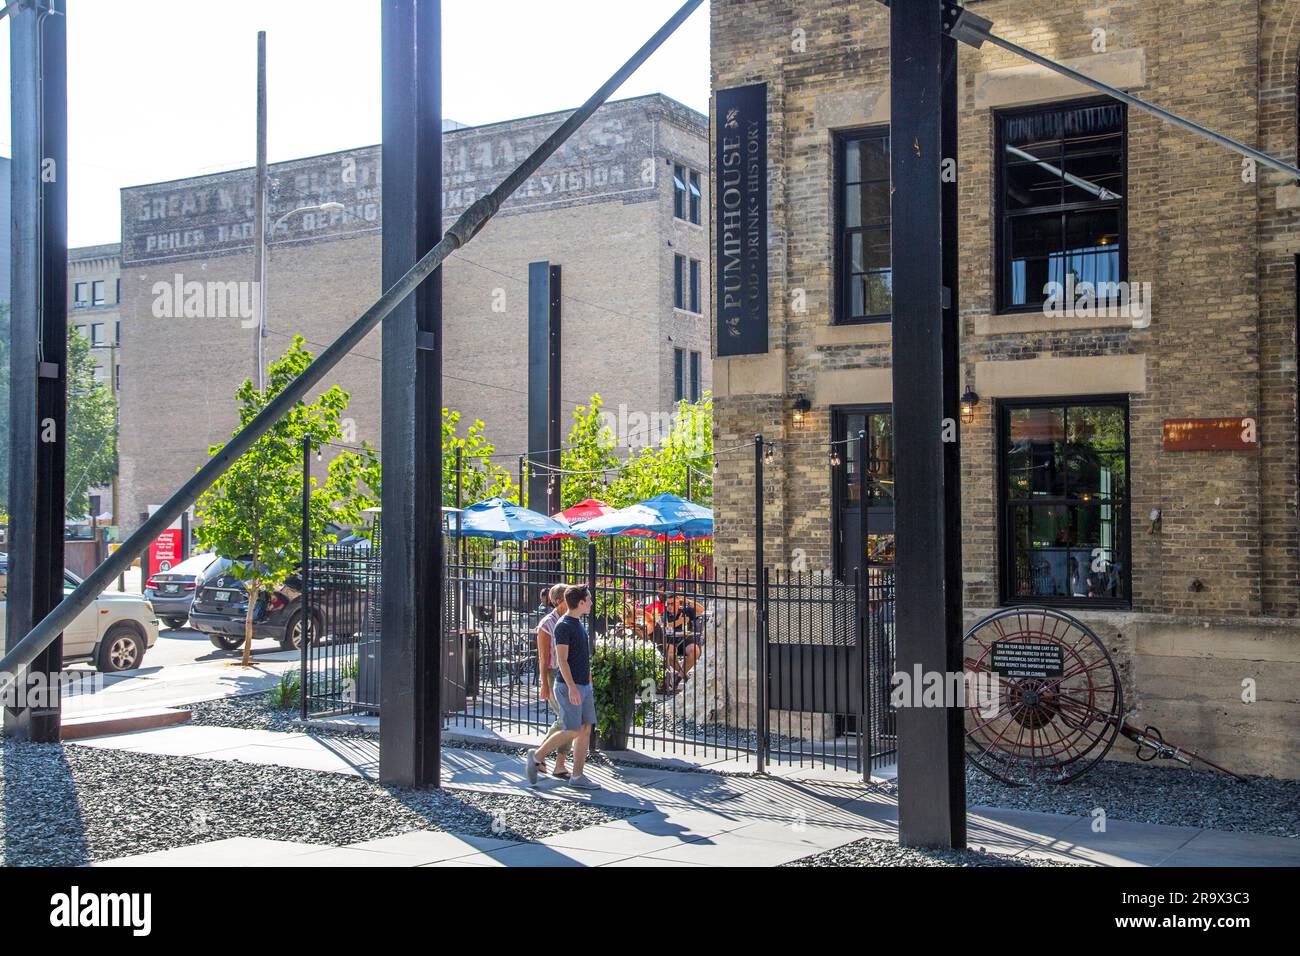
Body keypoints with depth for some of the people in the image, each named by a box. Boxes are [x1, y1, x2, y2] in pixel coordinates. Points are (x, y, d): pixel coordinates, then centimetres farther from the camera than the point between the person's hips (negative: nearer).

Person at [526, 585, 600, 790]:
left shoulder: (579, 624, 15)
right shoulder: (564, 626, -13)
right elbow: (562, 659, -19)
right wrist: (572, 687, -26)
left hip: (584, 686, 9)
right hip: (569, 686, -9)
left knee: (586, 728, 4)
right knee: (572, 731, -8)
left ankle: (577, 776, 7)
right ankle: (536, 756, 8)